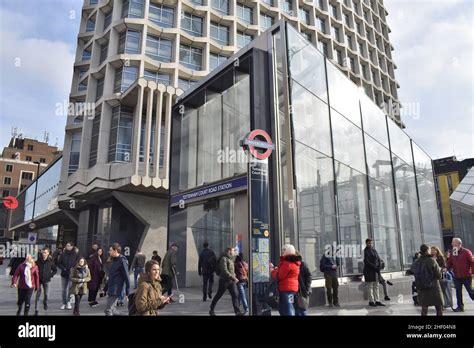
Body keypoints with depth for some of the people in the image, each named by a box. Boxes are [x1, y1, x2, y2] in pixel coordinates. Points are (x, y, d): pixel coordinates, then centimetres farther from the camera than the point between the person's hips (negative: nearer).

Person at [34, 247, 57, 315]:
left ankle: (45, 303, 33)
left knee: (46, 294, 1)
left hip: (46, 280, 0)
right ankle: (36, 310, 9)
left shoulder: (50, 261, -5)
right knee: (38, 295, 0)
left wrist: (50, 275, -4)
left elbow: (55, 270, 6)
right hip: (39, 280, 0)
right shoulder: (38, 261, -6)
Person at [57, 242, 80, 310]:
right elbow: (59, 263, 8)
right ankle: (64, 303, 18)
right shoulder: (63, 254, 4)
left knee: (70, 289, -9)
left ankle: (68, 302, 1)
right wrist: (63, 268, -6)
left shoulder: (76, 254, -2)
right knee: (64, 289, 10)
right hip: (64, 274, 3)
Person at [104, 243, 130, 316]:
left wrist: (127, 292, -15)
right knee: (112, 309, 16)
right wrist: (106, 288, 22)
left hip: (115, 290, -9)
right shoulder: (114, 260, 13)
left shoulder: (122, 261, -15)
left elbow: (126, 277, -16)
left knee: (108, 310, -7)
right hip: (111, 289, 9)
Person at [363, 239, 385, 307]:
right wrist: (375, 267, -17)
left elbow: (379, 259, 11)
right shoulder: (366, 251, -8)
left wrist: (379, 267, -7)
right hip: (369, 271, -7)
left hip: (375, 271, 7)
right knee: (370, 287, -3)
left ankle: (377, 301, 11)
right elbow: (367, 262, -15)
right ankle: (371, 301, 0)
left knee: (376, 286, 7)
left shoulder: (374, 250, 12)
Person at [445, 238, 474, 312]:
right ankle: (460, 306, 16)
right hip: (456, 277, 5)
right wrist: (446, 268, -10)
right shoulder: (452, 253, 7)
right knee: (458, 292, 8)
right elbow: (450, 263, 9)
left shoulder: (466, 252, -7)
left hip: (466, 276, -5)